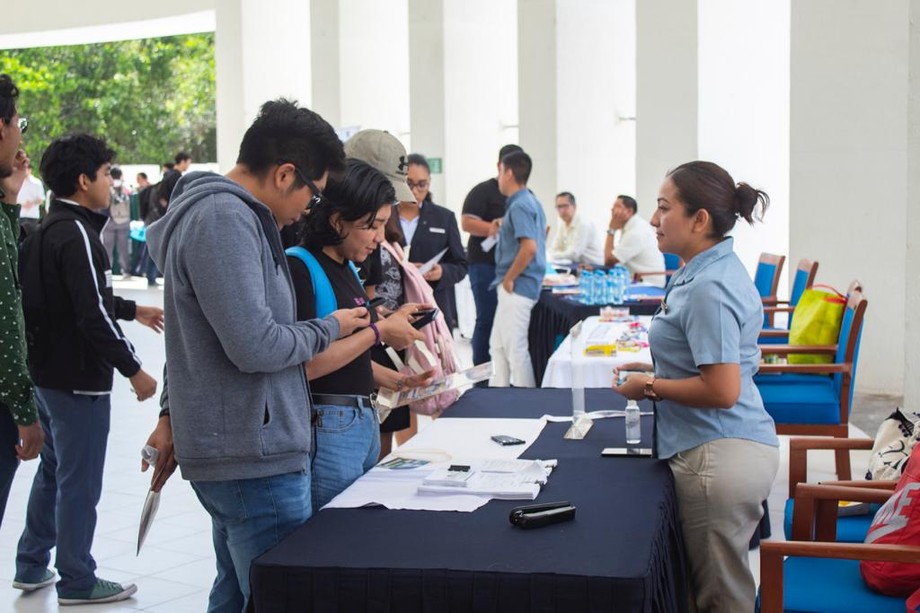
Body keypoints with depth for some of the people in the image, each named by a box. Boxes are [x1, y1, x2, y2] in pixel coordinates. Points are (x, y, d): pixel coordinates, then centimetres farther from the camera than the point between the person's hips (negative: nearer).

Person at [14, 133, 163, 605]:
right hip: (78, 378, -10)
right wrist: (133, 369, -17)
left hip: (47, 372, 10)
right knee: (79, 482, 1)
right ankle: (77, 582, 12)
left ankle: (32, 566, 32)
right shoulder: (77, 233, -19)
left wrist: (133, 310, 27)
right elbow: (93, 314, -24)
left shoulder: (48, 230, 10)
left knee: (52, 470, 21)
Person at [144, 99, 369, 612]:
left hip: (237, 450, 11)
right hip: (255, 455, -11)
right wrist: (330, 329, -7)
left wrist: (172, 415, 26)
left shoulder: (220, 212, 15)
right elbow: (256, 346, -23)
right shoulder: (224, 218, -18)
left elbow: (201, 334, 22)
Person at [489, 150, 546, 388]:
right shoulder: (532, 202, 13)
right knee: (498, 344, 18)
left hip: (517, 286, -10)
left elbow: (529, 247, -28)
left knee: (516, 348, -3)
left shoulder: (519, 206, -17)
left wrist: (509, 279, -18)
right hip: (516, 287, 10)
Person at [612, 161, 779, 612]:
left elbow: (722, 390, -25)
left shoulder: (708, 288, -21)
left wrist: (650, 387, -13)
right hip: (738, 446, 10)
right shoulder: (718, 270, 11)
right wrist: (657, 368, 15)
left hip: (717, 457, -10)